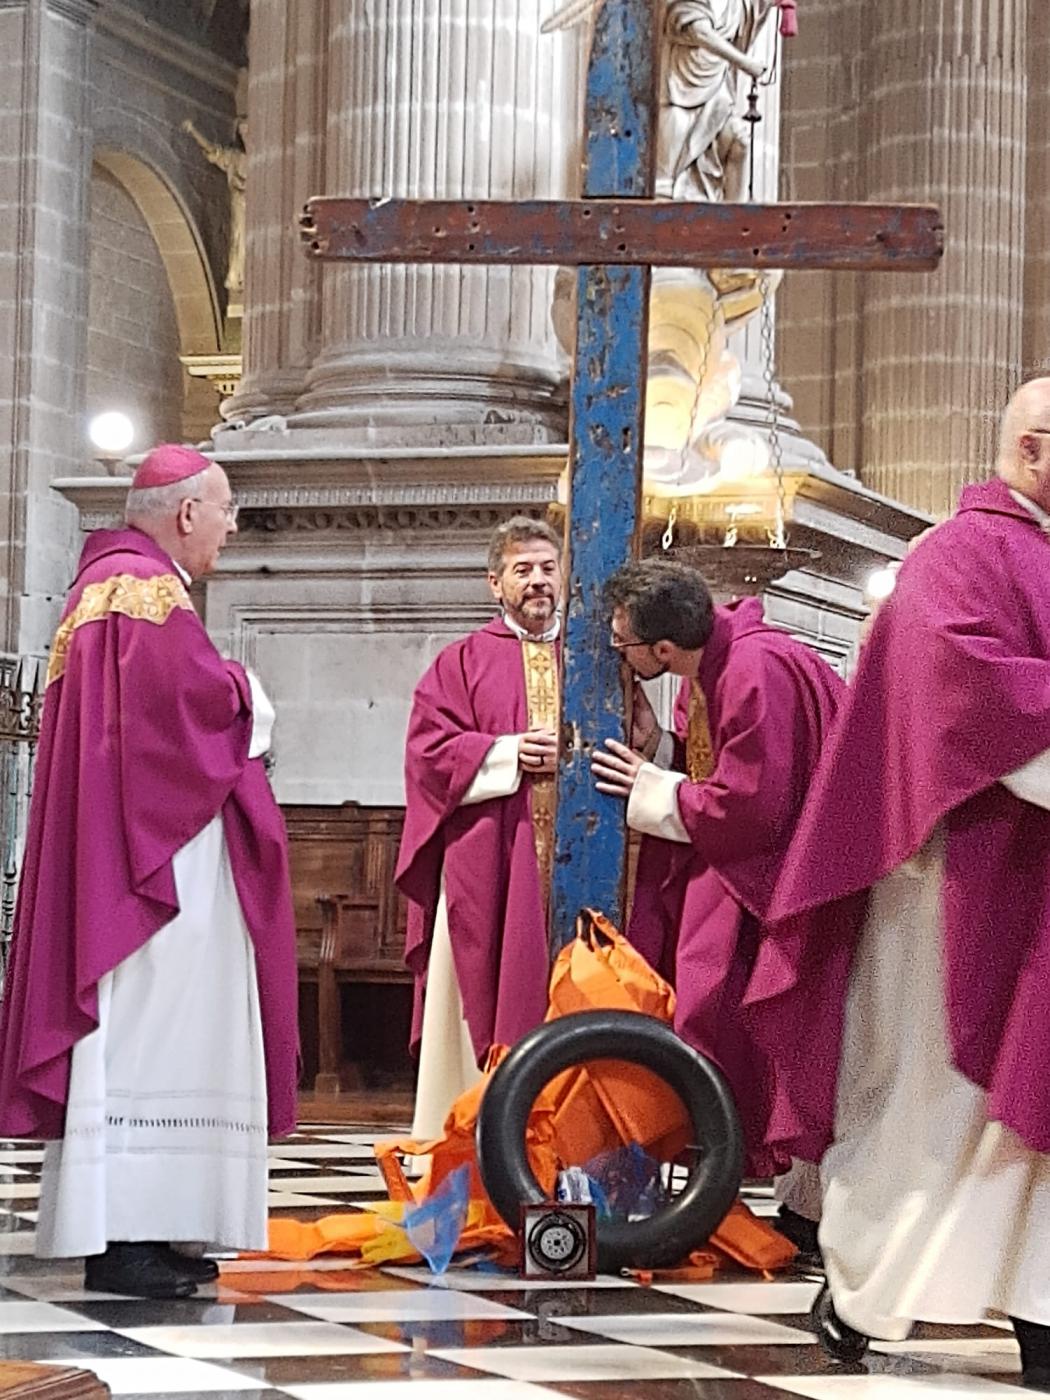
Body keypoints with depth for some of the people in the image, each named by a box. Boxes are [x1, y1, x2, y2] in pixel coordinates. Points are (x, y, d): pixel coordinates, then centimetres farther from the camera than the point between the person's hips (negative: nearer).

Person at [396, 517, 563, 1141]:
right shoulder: (465, 661, 10)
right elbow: (430, 748, 0)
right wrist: (508, 754, -12)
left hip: (572, 865, 2)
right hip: (487, 869, -1)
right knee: (486, 991, -4)